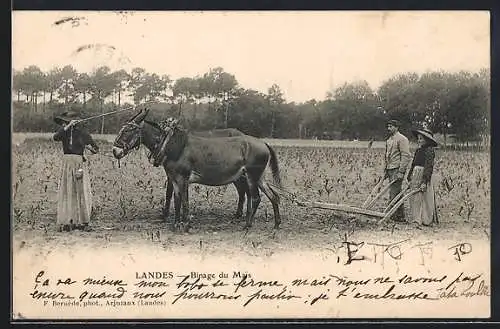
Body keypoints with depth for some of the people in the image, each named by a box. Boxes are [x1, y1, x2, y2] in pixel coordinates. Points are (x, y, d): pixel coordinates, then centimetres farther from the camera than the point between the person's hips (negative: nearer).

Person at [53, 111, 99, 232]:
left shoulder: (82, 133, 3)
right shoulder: (63, 131, 7)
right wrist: (67, 126, -16)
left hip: (79, 164, -1)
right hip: (67, 164, 1)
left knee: (81, 191, -2)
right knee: (67, 192, 1)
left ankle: (82, 221, -1)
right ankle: (66, 221, 2)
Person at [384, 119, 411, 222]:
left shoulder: (402, 139, -9)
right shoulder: (389, 140, 18)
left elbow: (405, 156, -15)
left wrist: (401, 172, -20)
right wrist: (385, 170, 20)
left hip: (397, 169, -9)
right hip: (390, 170, 9)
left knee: (394, 193, -11)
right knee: (394, 193, 10)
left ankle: (398, 216, -8)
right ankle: (399, 215, 15)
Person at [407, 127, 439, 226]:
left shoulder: (429, 150, -10)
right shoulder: (418, 150, 14)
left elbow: (429, 166, -16)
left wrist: (424, 182, -21)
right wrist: (410, 178, 15)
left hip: (424, 176, -8)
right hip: (416, 177, 8)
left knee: (423, 198, -5)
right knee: (414, 198, 9)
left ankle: (424, 220, 0)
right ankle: (416, 218, 16)